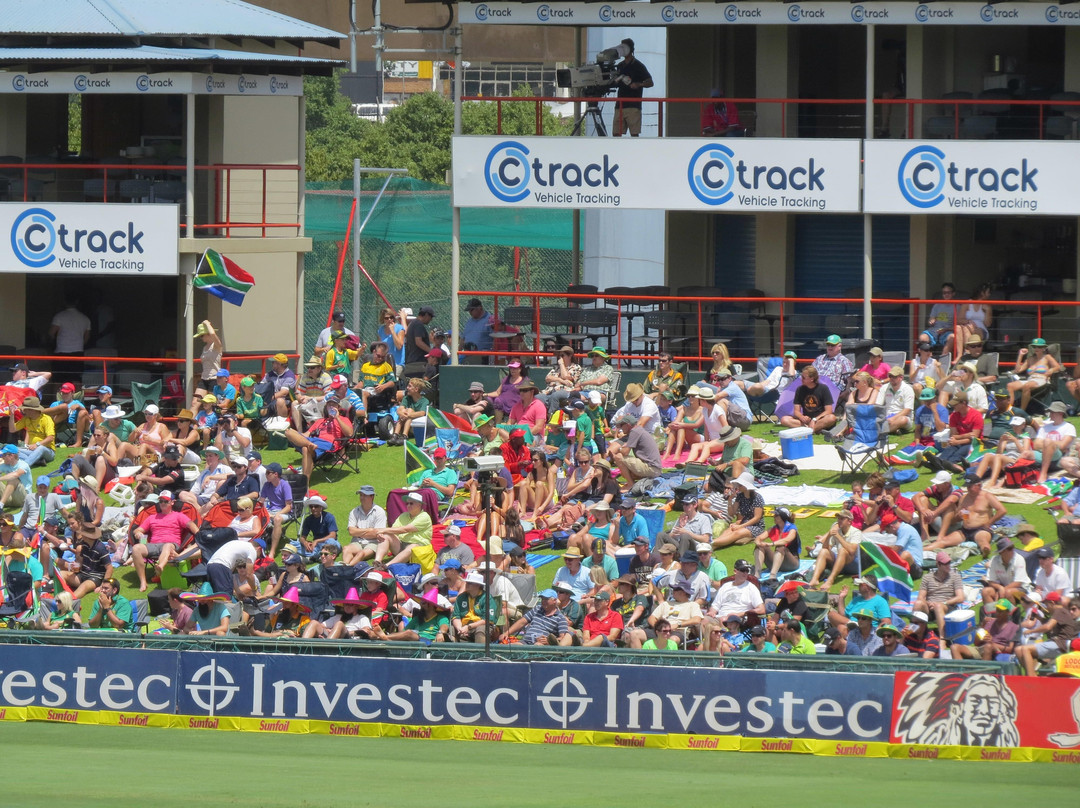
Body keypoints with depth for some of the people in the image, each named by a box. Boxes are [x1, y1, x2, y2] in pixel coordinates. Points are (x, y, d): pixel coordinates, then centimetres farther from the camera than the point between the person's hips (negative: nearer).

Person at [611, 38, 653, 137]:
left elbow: (650, 82, -5)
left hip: (633, 105, -6)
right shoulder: (620, 66, 16)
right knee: (616, 133, 2)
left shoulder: (638, 66, -3)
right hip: (620, 105, 6)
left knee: (634, 133, -8)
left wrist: (638, 84, -23)